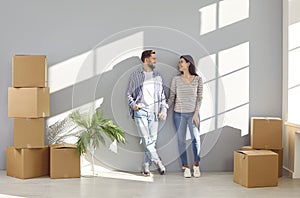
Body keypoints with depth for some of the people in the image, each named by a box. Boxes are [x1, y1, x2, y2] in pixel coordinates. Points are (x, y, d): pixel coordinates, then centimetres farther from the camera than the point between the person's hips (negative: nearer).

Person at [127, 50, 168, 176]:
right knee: (146, 139, -12)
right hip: (140, 110, -3)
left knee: (152, 140, 1)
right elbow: (129, 93, 10)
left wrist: (163, 110, 4)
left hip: (154, 112, 3)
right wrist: (133, 104, -9)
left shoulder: (157, 76, 14)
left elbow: (162, 95, 16)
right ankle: (157, 161, -7)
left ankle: (146, 166, 10)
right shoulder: (135, 75, 5)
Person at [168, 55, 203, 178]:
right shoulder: (176, 80, 2)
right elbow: (171, 97, 4)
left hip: (193, 113, -1)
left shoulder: (198, 79, 0)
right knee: (181, 140, 2)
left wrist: (196, 114, -8)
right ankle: (186, 167, 12)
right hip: (179, 114, 1)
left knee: (196, 139, -5)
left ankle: (196, 166, 13)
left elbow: (199, 98, -1)